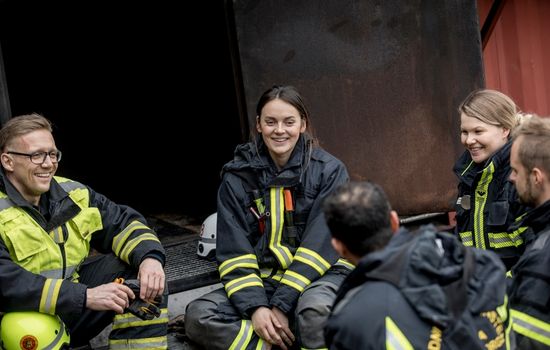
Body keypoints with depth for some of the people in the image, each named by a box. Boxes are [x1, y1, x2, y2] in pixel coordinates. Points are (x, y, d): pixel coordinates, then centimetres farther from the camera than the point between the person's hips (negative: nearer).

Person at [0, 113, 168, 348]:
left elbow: (123, 223, 6)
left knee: (145, 271, -7)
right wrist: (86, 296, -31)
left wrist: (150, 257, -18)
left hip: (75, 312, 6)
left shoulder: (72, 194, 4)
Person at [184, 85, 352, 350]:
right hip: (260, 280, 4)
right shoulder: (237, 176, 3)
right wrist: (255, 307, -19)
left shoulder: (329, 171, -4)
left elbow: (320, 246, -12)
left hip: (318, 274, -3)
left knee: (316, 308, -39)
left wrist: (282, 305, -20)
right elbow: (234, 251, -3)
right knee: (198, 316, -22)